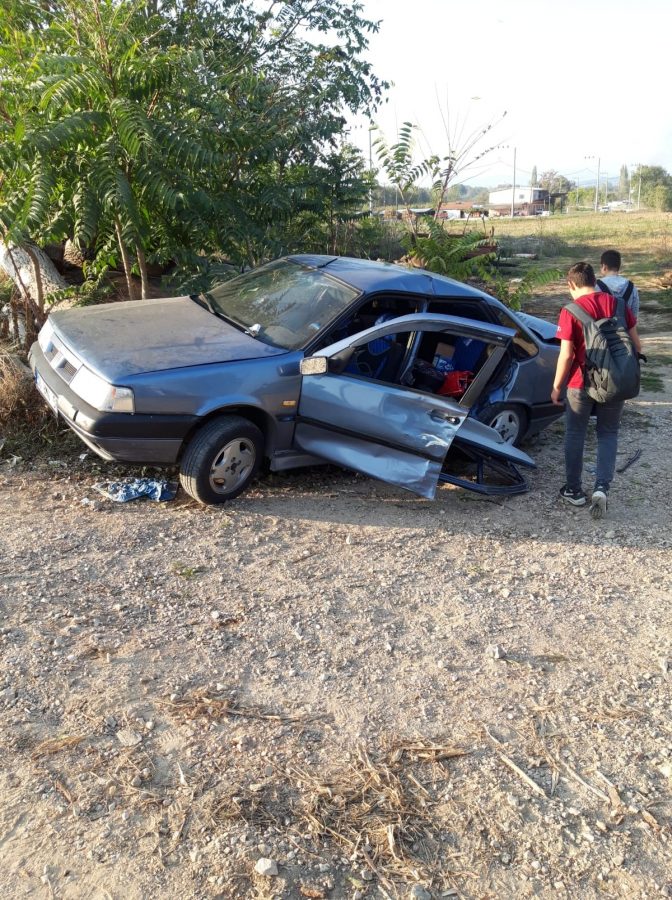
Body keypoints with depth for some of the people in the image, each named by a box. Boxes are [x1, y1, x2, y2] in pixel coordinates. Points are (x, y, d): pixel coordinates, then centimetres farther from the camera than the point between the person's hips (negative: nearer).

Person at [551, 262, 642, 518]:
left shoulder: (571, 312, -11)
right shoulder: (618, 305, 2)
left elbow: (566, 355, -14)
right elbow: (636, 345, 5)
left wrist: (556, 386, -3)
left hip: (582, 383, -3)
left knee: (575, 435, 13)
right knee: (608, 435, 13)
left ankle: (574, 490, 20)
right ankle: (601, 488, -2)